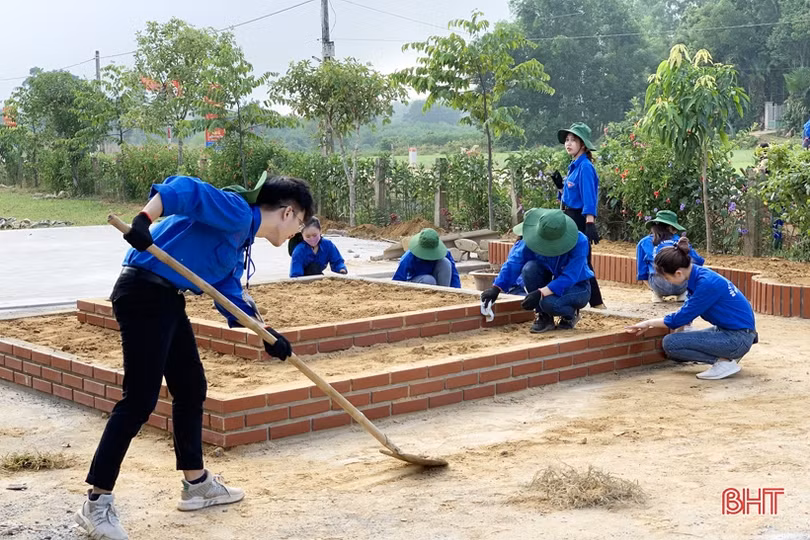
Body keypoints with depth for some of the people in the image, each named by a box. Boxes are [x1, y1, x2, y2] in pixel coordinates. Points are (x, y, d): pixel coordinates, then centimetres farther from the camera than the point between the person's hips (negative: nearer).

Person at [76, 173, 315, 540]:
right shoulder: (237, 212, -10)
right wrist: (144, 219, -38)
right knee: (139, 400, -9)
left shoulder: (239, 238, 20)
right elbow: (185, 190, -24)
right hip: (145, 293, -11)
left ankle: (196, 484, 30)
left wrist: (267, 334, 21)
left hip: (168, 302, 11)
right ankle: (96, 504, -2)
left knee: (191, 387, 17)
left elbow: (230, 295, 23)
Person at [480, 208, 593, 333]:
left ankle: (570, 314, 2)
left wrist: (541, 293, -41)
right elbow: (515, 262, -16)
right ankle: (543, 317, -10)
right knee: (530, 267, -28)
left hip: (577, 287, -4)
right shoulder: (535, 238, -20)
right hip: (554, 284, 5)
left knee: (549, 302, -36)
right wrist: (496, 288, -24)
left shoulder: (579, 242, -30)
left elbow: (568, 278, -33)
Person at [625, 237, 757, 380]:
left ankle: (723, 361, -9)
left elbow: (680, 318, -17)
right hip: (727, 330, 10)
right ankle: (729, 355, 12)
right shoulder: (697, 274, 3)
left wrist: (649, 323, -4)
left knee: (670, 343, -16)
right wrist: (651, 324, 10)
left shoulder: (707, 284, -24)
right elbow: (686, 312, 16)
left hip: (738, 337, -10)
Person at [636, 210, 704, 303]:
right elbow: (699, 261, 24)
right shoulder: (678, 240, 22)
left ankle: (657, 294, 16)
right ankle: (683, 293, 19)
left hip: (660, 286, 0)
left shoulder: (643, 243, 20)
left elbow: (642, 272, 19)